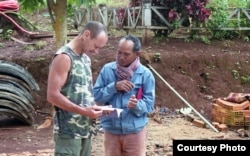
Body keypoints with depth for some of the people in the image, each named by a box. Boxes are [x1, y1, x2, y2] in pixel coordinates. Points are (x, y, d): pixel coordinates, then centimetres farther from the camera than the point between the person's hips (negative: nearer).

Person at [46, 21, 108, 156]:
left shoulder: (86, 58, 14)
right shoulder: (64, 57, -13)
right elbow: (52, 95, -19)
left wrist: (93, 107, 2)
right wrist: (83, 111, -21)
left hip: (84, 129, 9)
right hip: (68, 131, -9)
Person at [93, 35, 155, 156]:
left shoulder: (145, 74, -7)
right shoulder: (107, 69, -2)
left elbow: (149, 104, -7)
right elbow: (96, 96, -4)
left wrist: (137, 105, -28)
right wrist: (114, 87, -18)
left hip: (135, 131, -2)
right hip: (111, 130, 2)